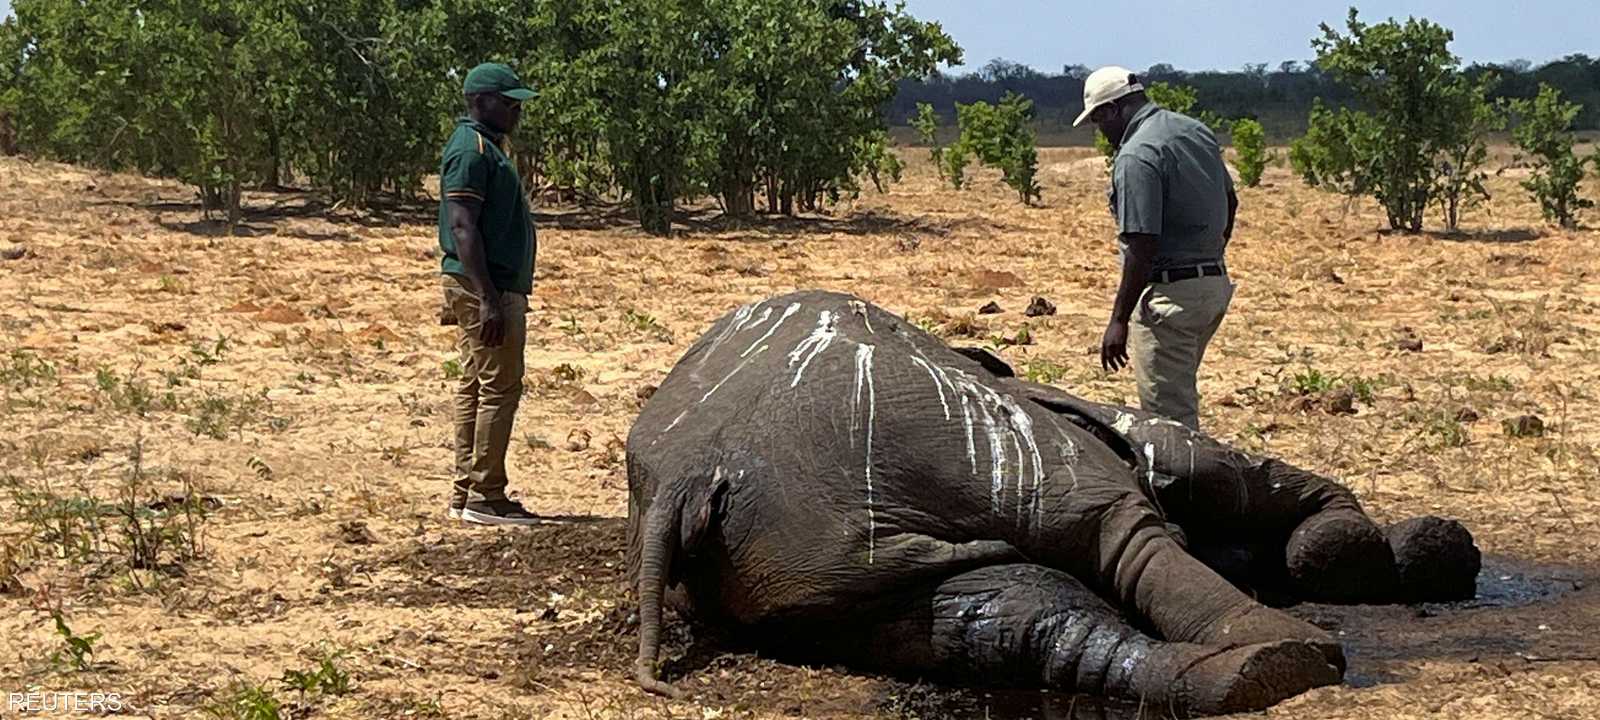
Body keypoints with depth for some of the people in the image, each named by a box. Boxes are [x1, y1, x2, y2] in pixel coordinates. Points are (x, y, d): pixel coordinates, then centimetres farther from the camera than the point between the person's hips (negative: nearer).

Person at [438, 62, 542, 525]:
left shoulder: (486, 148, 19)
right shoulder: (471, 150, -14)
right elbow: (462, 227, -21)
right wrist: (488, 298, -26)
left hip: (491, 287, 11)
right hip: (483, 285, -11)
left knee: (475, 388, 12)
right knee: (499, 387, -9)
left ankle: (466, 494, 16)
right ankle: (485, 498, -7)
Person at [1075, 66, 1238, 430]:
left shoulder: (1136, 157, -18)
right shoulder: (1197, 130, 10)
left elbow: (1142, 248, -22)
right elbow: (1230, 201, 22)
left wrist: (1119, 320, -18)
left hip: (1171, 293, -10)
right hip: (1216, 284, 10)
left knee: (1169, 415, -4)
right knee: (1181, 394, 22)